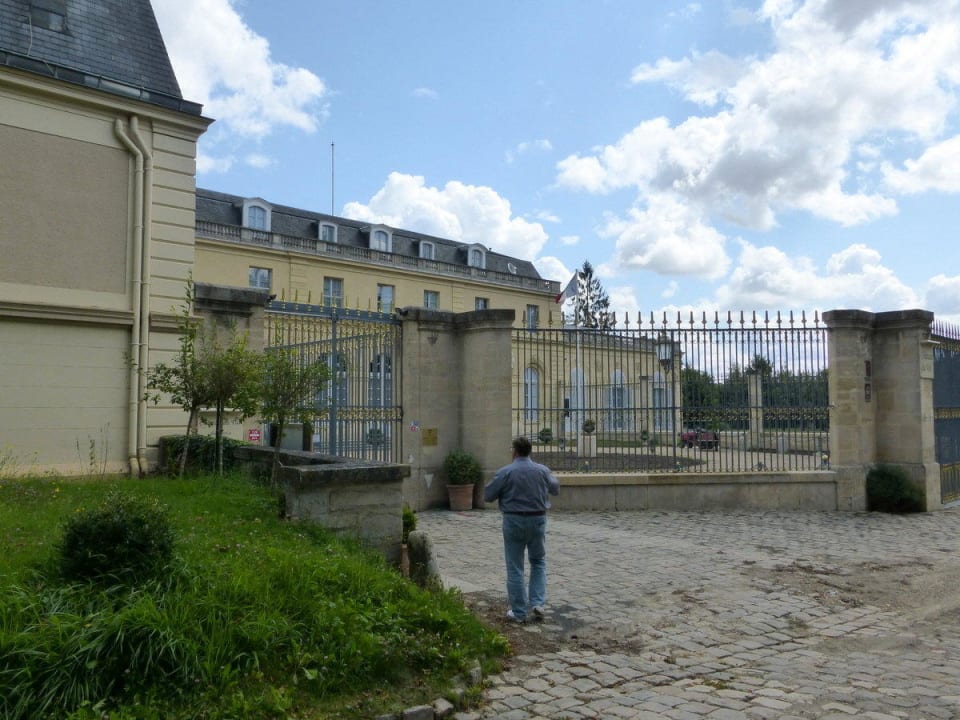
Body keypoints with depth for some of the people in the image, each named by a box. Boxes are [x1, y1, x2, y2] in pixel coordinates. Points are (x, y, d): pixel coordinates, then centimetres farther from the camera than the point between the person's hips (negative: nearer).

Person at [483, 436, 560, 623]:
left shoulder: (505, 472, -12)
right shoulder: (542, 470, -2)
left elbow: (488, 496, -5)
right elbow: (556, 489, 16)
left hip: (514, 521, -3)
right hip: (538, 520, 3)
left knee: (515, 568, 7)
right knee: (538, 562, 21)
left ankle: (519, 613, 11)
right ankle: (537, 603, 9)